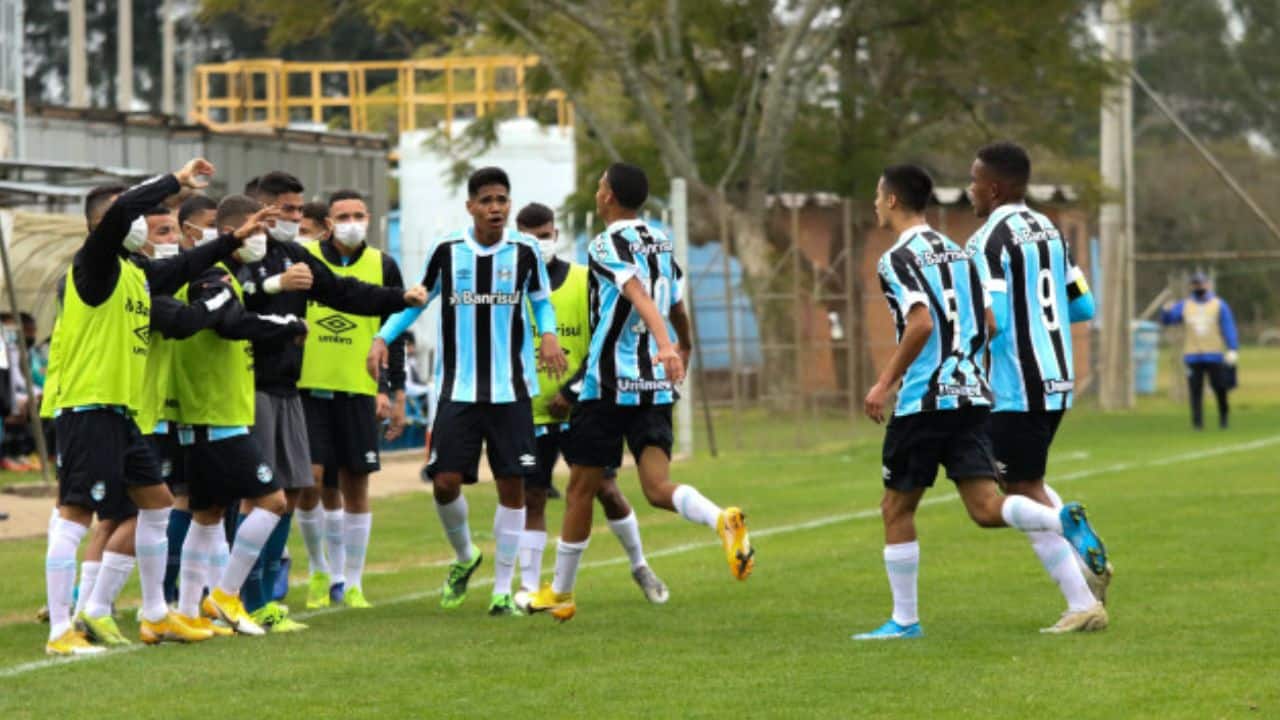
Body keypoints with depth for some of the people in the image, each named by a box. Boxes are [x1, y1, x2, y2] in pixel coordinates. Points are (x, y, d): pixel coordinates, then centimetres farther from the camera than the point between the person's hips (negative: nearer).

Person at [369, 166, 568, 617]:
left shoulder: (524, 251, -1)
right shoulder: (446, 251, -2)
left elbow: (542, 301, 13)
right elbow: (416, 299, 11)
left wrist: (548, 334, -8)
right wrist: (383, 338, -3)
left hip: (510, 390, 0)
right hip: (458, 389, 0)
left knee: (512, 486, -2)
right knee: (446, 481, -7)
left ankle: (502, 591, 8)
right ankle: (464, 557, 24)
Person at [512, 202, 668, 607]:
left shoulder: (585, 282, -1)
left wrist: (572, 392, -10)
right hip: (531, 413, 0)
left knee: (607, 490, 0)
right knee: (531, 497, 1)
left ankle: (639, 566, 19)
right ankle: (530, 585, 9)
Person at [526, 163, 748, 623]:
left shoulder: (606, 246, -9)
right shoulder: (659, 240, 13)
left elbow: (641, 296, -26)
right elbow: (677, 304, 24)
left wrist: (664, 344, -40)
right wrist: (683, 347, 41)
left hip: (610, 386, -6)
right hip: (656, 384, 6)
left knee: (580, 489, 8)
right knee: (658, 487, -4)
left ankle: (560, 593, 19)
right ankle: (723, 520, -35)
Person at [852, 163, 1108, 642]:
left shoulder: (897, 259, -7)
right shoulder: (956, 252, 17)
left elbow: (921, 323, -21)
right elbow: (988, 325, 14)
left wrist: (885, 383, -15)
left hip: (923, 400, -7)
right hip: (971, 395, 7)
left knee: (896, 508, 8)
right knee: (986, 508, -1)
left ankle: (905, 620, 11)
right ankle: (1064, 521, -28)